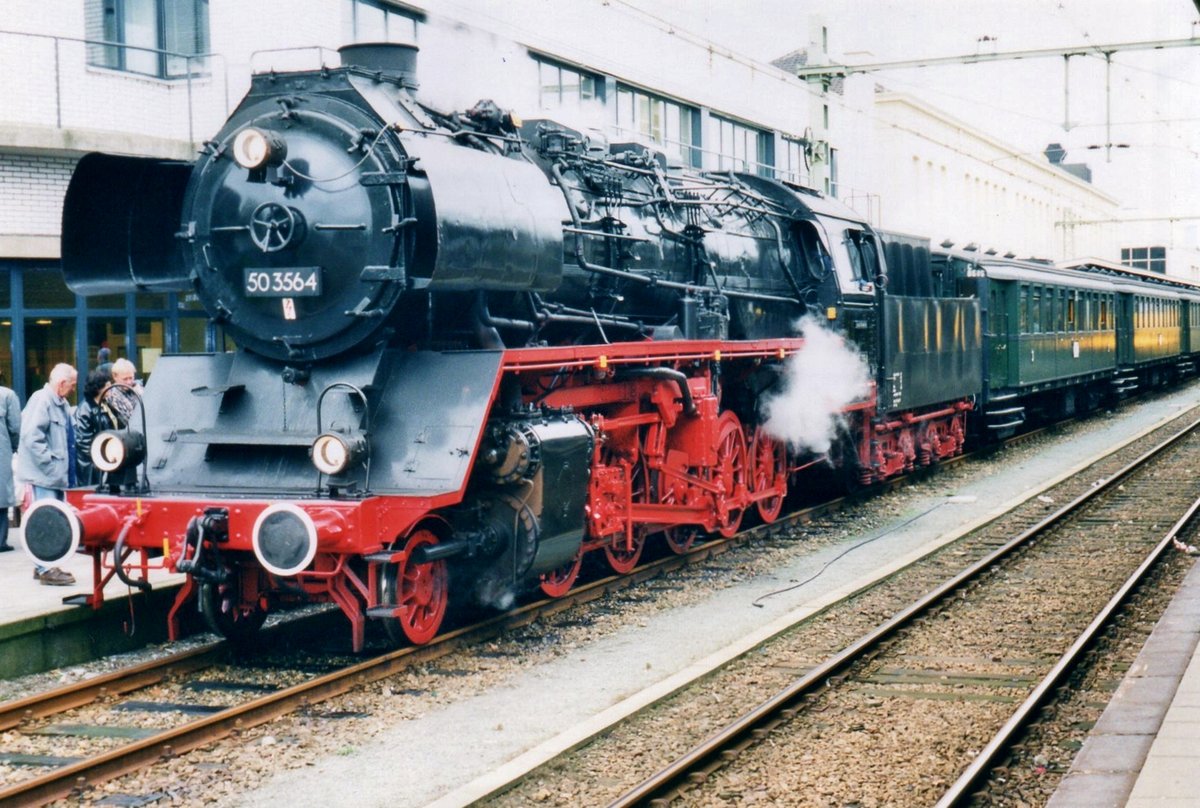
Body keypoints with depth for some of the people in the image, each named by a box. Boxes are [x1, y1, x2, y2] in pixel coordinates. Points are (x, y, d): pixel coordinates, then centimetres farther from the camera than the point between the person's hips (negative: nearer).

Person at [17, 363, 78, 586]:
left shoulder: (62, 404, 16)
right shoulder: (41, 401, -14)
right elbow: (32, 436, -22)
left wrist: (68, 471, 14)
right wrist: (49, 462, -20)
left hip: (57, 473, 10)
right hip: (44, 474, -10)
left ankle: (44, 566, 21)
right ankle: (45, 569, -5)